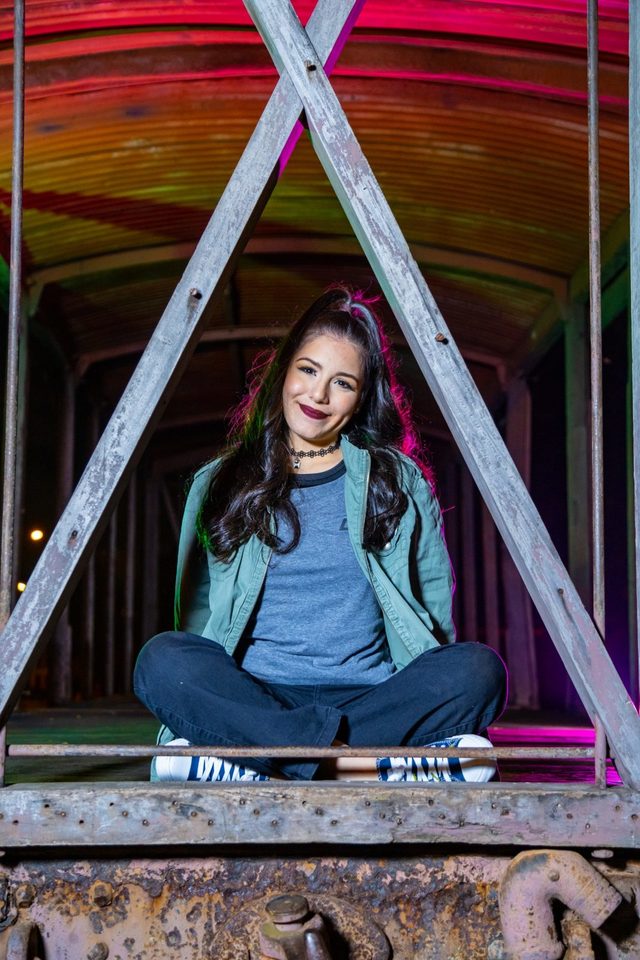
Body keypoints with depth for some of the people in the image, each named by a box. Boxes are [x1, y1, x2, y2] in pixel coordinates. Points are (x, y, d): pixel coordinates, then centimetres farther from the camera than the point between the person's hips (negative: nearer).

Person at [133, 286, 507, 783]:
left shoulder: (400, 480, 14)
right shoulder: (218, 484, 14)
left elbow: (435, 602, 14)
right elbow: (196, 611, 13)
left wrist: (431, 705, -3)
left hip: (370, 697, 0)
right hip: (253, 697, 0)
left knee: (477, 669, -27)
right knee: (163, 659, -29)